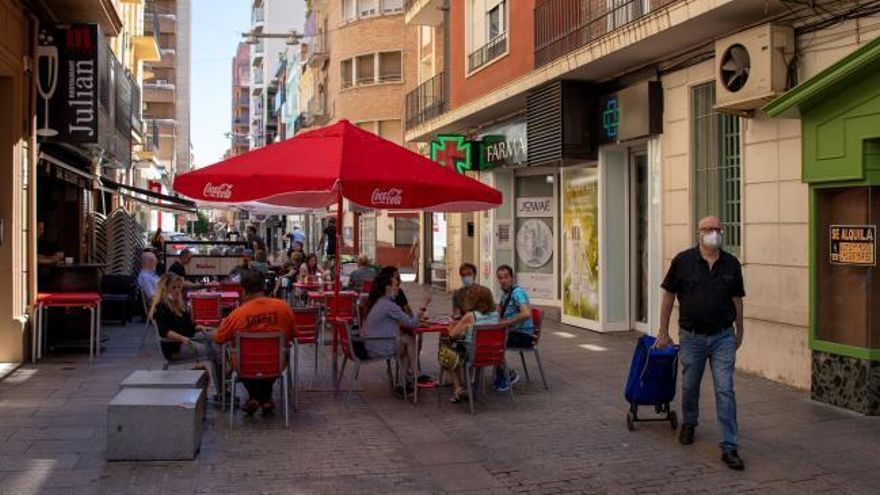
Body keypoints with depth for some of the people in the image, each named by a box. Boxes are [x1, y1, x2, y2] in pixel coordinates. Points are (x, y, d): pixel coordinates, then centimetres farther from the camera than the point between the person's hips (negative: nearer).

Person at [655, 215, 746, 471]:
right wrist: (663, 332, 1)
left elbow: (737, 299, 11)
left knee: (725, 390, -5)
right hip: (692, 336, 0)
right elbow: (668, 295, 0)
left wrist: (739, 332, 16)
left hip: (723, 337, 0)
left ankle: (729, 448, -2)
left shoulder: (731, 264, 1)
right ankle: (689, 424, 43)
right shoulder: (683, 260, -5)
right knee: (690, 386, 14)